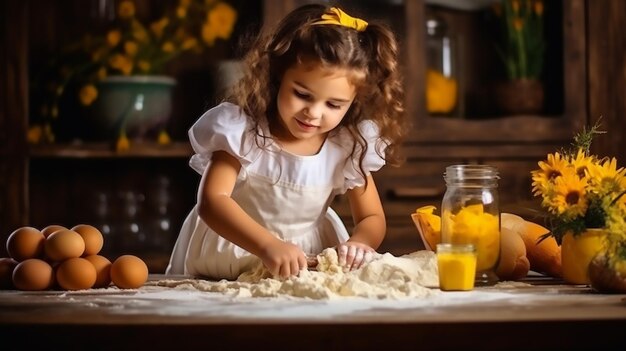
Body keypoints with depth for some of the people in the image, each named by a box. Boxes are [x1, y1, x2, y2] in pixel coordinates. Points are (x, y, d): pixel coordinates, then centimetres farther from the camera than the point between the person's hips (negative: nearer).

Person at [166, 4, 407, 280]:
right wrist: (268, 245, -43)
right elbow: (212, 202, -27)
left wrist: (358, 244, -25)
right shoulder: (242, 128, -18)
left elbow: (372, 218, 0)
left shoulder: (350, 146, -8)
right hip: (231, 252, -2)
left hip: (309, 261, 2)